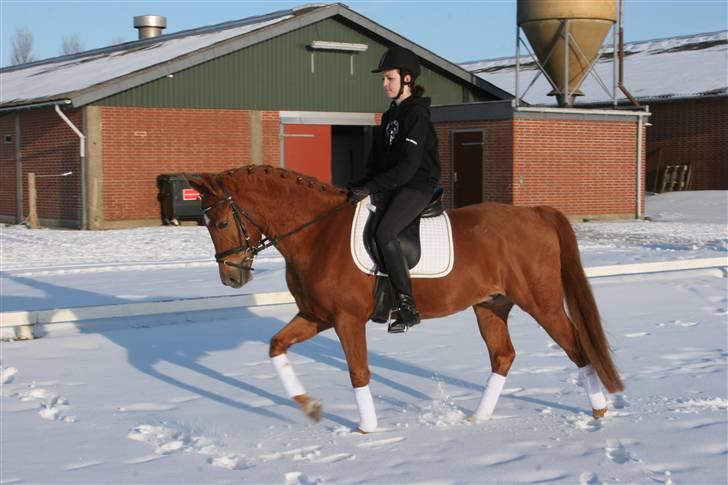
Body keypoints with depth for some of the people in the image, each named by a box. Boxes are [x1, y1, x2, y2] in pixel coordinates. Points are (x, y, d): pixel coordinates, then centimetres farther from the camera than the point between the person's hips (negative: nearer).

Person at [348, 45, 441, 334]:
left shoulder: (417, 115, -13)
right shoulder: (391, 114, 15)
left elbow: (407, 167, -21)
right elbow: (378, 158, 18)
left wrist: (370, 188, -23)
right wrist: (363, 185, 2)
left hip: (418, 185, -10)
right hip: (392, 186, 10)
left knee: (384, 232, -29)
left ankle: (407, 307, -26)